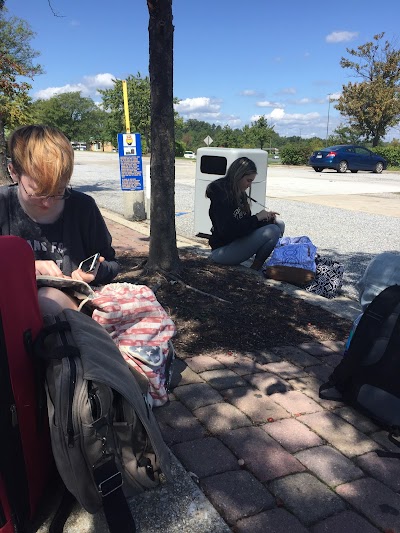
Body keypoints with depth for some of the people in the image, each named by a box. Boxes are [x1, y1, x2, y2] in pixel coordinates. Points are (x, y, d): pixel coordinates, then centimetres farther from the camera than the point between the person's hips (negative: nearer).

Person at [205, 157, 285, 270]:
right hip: (222, 250, -9)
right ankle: (255, 269, -4)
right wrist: (257, 218, -19)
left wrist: (266, 217, -5)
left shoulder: (241, 195, 9)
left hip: (237, 241, 9)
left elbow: (247, 224, 14)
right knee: (273, 231, -21)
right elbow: (228, 231, -26)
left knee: (279, 223, 3)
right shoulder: (221, 196, -17)